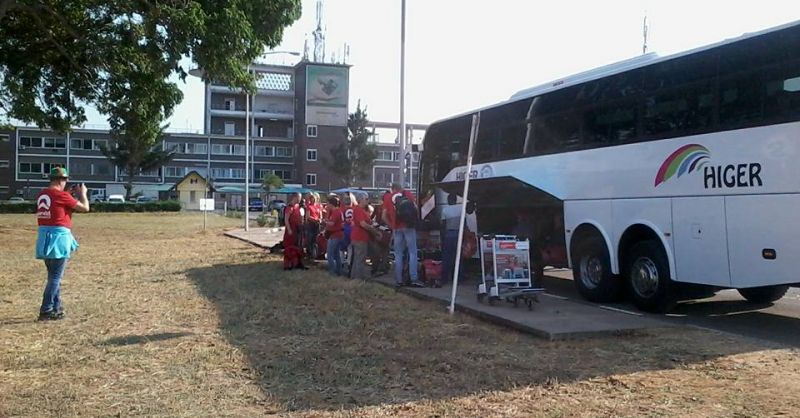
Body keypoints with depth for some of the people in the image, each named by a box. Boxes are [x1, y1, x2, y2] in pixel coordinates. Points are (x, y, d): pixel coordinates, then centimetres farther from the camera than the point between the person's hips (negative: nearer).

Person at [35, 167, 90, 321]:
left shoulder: (41, 194, 10)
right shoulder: (61, 195, -12)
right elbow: (85, 208, -6)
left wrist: (68, 194, 21)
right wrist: (82, 193, 10)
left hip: (44, 236, 8)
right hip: (58, 237, -8)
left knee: (54, 275, 19)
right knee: (55, 277, -3)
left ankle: (56, 307, 26)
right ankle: (46, 311, -4)